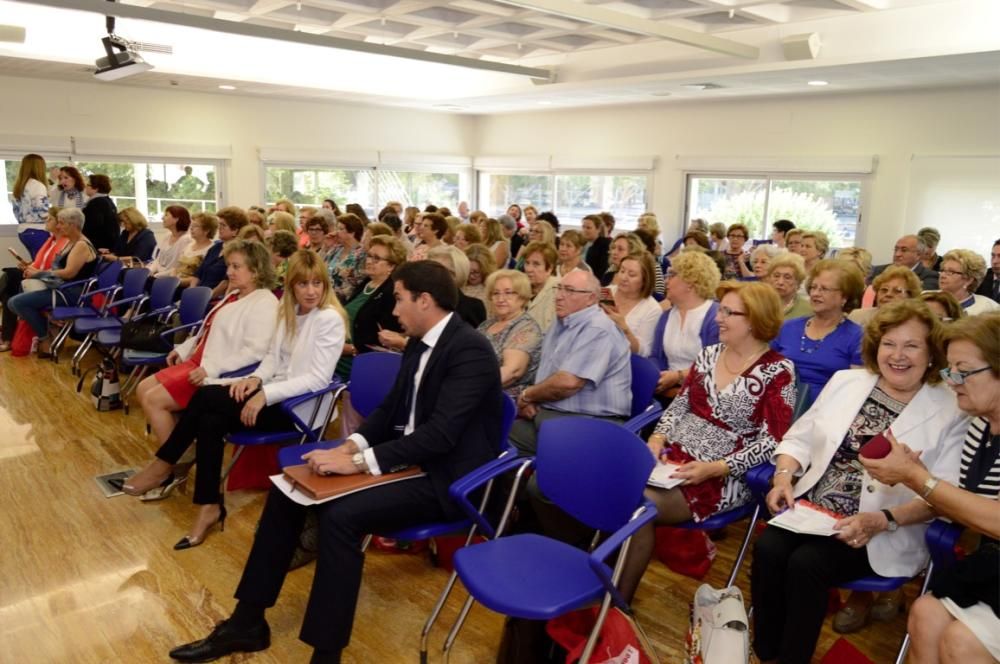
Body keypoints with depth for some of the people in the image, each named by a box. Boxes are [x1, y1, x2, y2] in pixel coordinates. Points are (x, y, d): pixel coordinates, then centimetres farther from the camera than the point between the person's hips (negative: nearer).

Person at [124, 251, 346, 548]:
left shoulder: (330, 319, -14)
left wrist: (265, 394, -23)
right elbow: (273, 356, 14)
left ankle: (164, 465, 0)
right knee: (210, 420, -19)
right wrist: (256, 378, -8)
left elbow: (318, 379, -19)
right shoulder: (289, 310, 9)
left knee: (207, 396, -18)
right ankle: (209, 506, -10)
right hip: (275, 393, 7)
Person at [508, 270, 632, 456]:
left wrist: (527, 395, -6)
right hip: (545, 415, 8)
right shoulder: (561, 323, 17)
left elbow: (568, 382, -22)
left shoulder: (597, 329, -13)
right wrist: (530, 400, -2)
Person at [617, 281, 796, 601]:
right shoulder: (709, 354, 10)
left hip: (725, 476, -5)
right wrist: (657, 439, -5)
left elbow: (770, 443, -13)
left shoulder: (778, 372, -8)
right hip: (673, 456, 6)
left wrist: (713, 468, -21)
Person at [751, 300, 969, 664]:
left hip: (884, 533, -4)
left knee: (805, 564, -27)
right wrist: (784, 477, -7)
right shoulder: (845, 381, 10)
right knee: (767, 549, -23)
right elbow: (800, 437, 13)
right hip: (811, 508, 4)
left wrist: (882, 521, -22)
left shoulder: (951, 412, -3)